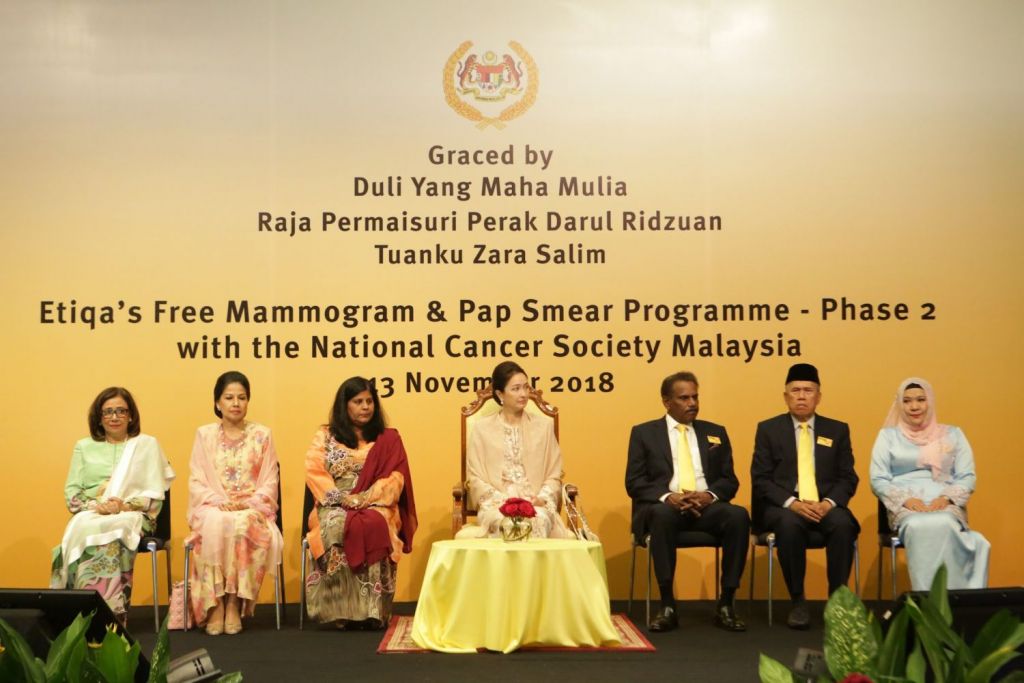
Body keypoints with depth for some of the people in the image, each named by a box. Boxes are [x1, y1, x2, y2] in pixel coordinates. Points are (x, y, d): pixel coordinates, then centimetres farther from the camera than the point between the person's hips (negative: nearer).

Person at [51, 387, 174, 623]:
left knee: (110, 535, -37)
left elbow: (155, 495, 3)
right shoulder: (84, 447, 17)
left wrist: (125, 506, -15)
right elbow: (71, 492, 9)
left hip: (132, 516, -2)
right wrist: (96, 506, -11)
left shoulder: (147, 444, 10)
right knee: (84, 531, -35)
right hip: (89, 515, 2)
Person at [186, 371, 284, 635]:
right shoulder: (204, 434, 11)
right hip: (214, 508, 1)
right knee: (216, 525, -35)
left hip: (252, 509, 0)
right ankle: (215, 604, -27)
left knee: (243, 526, -36)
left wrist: (248, 503, -13)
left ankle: (235, 603, -26)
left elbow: (270, 482, 5)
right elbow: (196, 482, 4)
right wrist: (220, 502, -13)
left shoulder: (262, 435, 9)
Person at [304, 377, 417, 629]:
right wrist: (341, 498, -16)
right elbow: (314, 471, -1)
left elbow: (395, 478, 1)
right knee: (336, 526, -36)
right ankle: (342, 609, -32)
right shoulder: (325, 436, 13)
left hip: (375, 506, 0)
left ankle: (371, 609, -33)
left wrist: (365, 498, -15)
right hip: (334, 506, 0)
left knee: (373, 526, -36)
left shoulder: (388, 438, 13)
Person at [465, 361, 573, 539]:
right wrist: (503, 500, -10)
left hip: (537, 505, 1)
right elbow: (475, 478, 5)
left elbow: (554, 475, 12)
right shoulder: (482, 428, 8)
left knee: (539, 520, -33)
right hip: (497, 505, -1)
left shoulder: (544, 425, 13)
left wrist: (541, 498, -7)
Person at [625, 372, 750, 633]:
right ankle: (667, 605, -30)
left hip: (706, 506, 2)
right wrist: (667, 497, -17)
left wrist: (709, 494, -11)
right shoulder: (644, 433, 11)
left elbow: (729, 480, 12)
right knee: (662, 514, -38)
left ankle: (725, 604, -21)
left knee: (738, 516, -30)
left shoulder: (715, 432, 19)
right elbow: (634, 483, 2)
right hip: (664, 507, -2)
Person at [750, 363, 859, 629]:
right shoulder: (768, 429, 5)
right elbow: (760, 479, -2)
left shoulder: (837, 430, 11)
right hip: (783, 506, -1)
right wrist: (791, 503, -18)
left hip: (826, 505, 2)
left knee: (842, 524, -32)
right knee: (789, 524, -35)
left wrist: (829, 502, -14)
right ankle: (797, 601, -20)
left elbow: (848, 478, 6)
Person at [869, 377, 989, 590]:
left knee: (942, 525, -38)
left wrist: (946, 497, -11)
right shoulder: (888, 435, 13)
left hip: (945, 506, 1)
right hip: (905, 508, -1)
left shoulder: (953, 434, 17)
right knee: (919, 527, -38)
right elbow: (878, 480, 5)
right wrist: (906, 499, -12)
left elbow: (967, 477, 9)